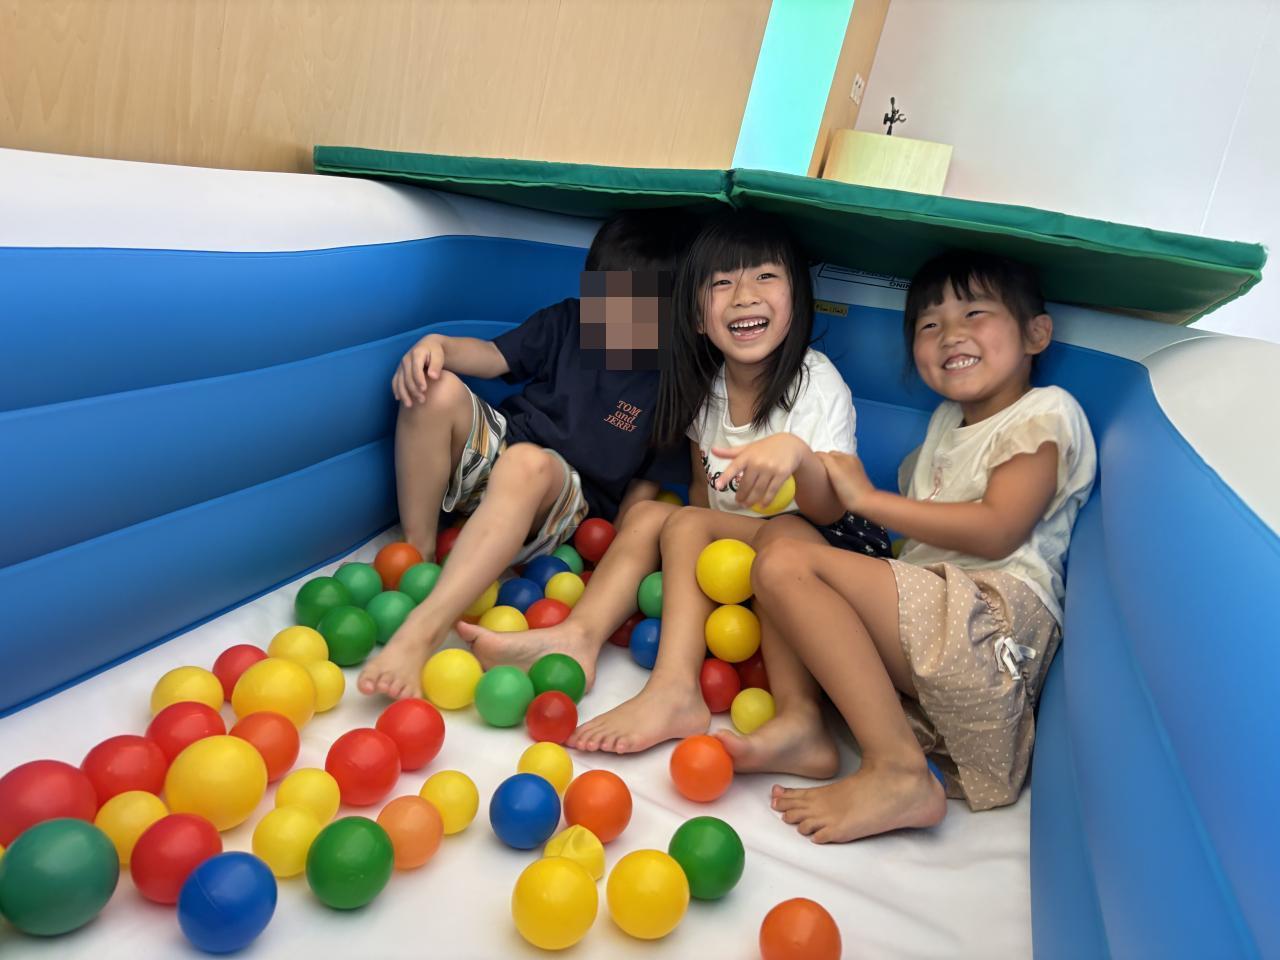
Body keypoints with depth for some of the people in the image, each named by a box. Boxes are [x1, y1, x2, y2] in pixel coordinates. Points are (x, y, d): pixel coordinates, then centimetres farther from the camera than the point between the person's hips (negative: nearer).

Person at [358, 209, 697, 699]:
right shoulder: (569, 321, 7)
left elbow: (648, 483, -4)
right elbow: (495, 356, 5)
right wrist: (437, 343, -17)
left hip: (567, 502, -5)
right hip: (490, 454, 5)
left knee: (527, 462, -41)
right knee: (436, 389, -24)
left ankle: (423, 628, -53)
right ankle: (416, 554, -19)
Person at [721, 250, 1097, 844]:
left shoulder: (1046, 413, 1)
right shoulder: (948, 420, 26)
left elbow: (996, 531, -14)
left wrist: (867, 498, -9)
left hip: (995, 617, -9)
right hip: (931, 609, 9)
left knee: (784, 563, -23)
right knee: (777, 547, 8)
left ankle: (898, 771, -24)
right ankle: (800, 720, -10)